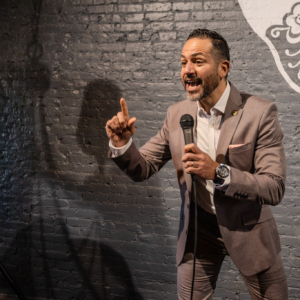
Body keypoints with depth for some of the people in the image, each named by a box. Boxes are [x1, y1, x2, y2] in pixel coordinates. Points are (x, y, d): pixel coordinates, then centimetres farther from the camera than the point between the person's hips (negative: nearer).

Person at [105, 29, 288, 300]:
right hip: (198, 229, 2)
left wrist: (218, 172, -34)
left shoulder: (260, 112, -17)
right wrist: (122, 144, -21)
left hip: (248, 230, -2)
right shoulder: (177, 114, -5)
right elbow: (142, 169, 0)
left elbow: (275, 189, -20)